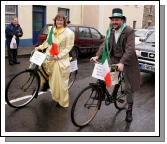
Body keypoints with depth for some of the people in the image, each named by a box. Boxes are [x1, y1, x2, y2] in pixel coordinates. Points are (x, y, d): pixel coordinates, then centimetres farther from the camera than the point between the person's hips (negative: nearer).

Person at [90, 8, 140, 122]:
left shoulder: (129, 31, -16)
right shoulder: (110, 31, 2)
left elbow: (130, 49, -25)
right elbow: (104, 45, -4)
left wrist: (122, 62, -37)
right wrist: (97, 56, -19)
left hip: (127, 62, -4)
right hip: (114, 60, 5)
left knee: (129, 87, 4)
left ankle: (129, 110, 21)